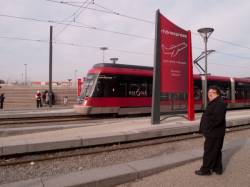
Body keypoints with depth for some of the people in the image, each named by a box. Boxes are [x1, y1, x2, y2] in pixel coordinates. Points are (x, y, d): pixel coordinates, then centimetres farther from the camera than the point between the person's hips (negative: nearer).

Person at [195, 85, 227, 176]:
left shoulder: (220, 104, -20)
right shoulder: (214, 103, 13)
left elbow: (217, 119, -29)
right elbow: (209, 116, 18)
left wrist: (208, 127, -18)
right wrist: (204, 128, 10)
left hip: (214, 134, -10)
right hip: (213, 133, 10)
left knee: (209, 152, 1)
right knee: (216, 151, 18)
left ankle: (205, 170, 13)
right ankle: (217, 168, 30)